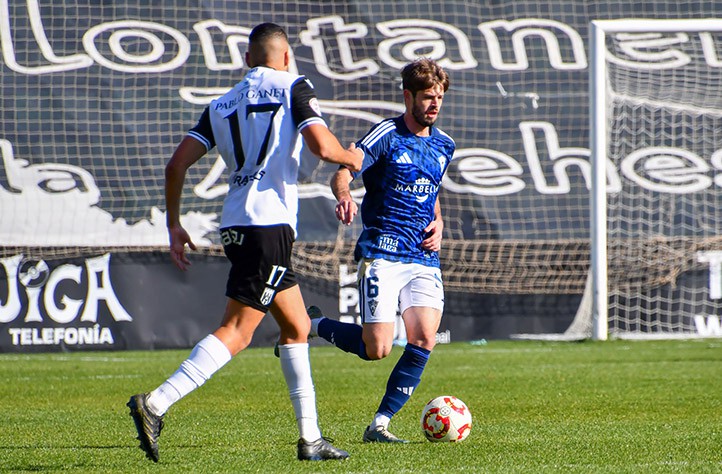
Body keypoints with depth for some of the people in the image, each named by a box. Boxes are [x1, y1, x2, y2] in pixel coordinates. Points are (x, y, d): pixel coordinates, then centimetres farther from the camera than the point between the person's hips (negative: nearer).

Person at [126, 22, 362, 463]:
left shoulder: (222, 104, 16)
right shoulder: (294, 88, 0)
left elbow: (178, 164, 9)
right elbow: (322, 146, -14)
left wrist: (174, 224, 16)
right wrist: (351, 158, 8)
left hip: (235, 226, 7)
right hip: (269, 223, -7)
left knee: (297, 326, 18)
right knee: (237, 331, -12)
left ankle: (310, 438, 19)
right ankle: (156, 403, -26)